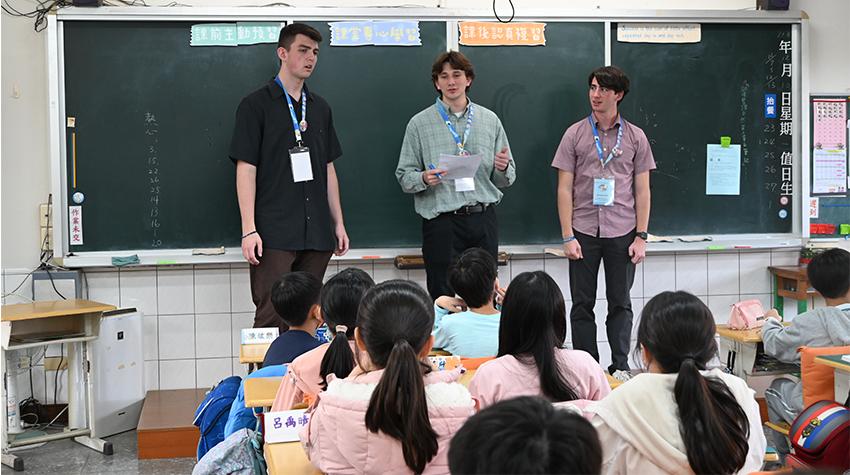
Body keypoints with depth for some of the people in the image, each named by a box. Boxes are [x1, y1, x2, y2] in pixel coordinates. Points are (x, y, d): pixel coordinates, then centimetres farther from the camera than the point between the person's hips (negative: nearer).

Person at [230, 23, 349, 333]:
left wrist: (338, 223, 15)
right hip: (274, 234, -5)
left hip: (316, 233, 5)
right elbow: (246, 169, -6)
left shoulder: (320, 108, 16)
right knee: (271, 317, -8)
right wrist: (249, 229, -13)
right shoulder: (256, 105, -1)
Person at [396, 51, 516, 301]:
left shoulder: (490, 120, 13)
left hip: (483, 220, 2)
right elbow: (404, 176, 4)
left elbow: (507, 178, 15)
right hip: (442, 222, -2)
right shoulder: (420, 123, 6)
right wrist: (424, 179, -16)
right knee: (442, 298, -4)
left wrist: (503, 168, -7)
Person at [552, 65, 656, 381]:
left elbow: (642, 190, 6)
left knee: (620, 304, 7)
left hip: (622, 232, 0)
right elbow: (564, 188, 2)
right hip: (584, 232, 0)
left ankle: (620, 367, 17)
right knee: (582, 305, 4)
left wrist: (641, 237, -1)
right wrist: (568, 236, -5)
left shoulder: (635, 137, 6)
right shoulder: (575, 134, 4)